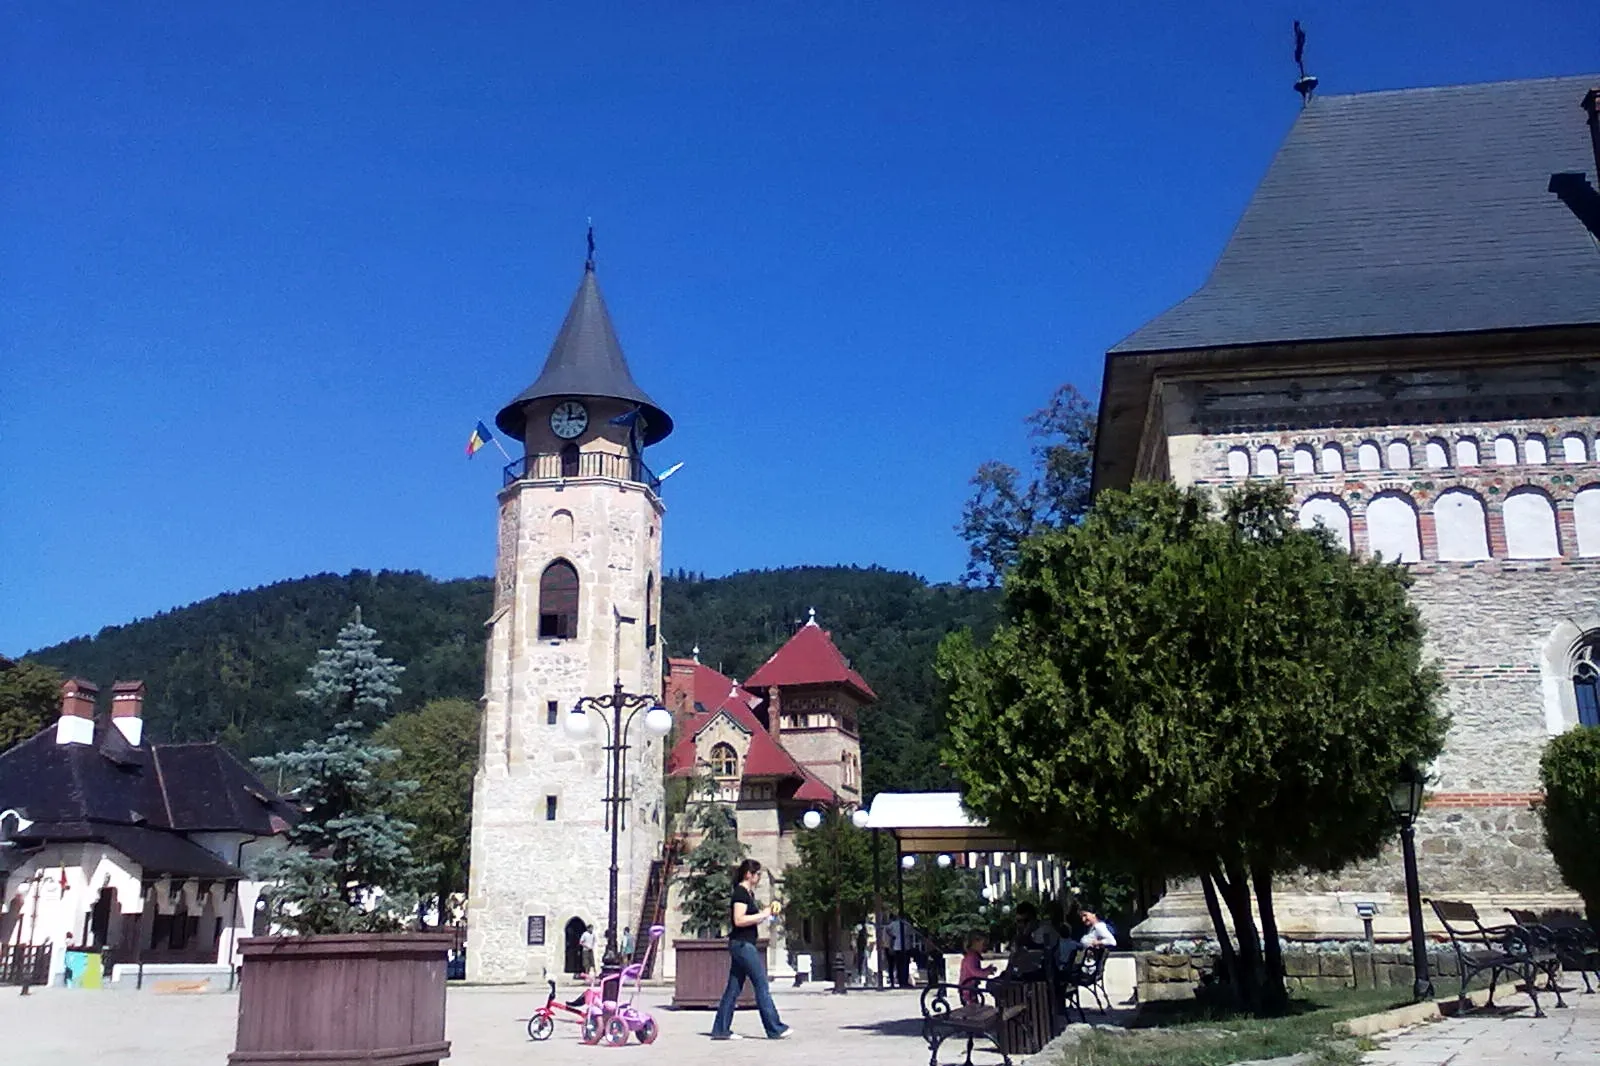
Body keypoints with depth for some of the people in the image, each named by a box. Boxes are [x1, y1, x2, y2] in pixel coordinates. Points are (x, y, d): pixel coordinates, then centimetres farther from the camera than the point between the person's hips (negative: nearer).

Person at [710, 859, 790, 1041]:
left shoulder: (749, 893, 17)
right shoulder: (740, 892, -13)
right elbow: (739, 920, -22)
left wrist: (766, 911, 10)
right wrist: (763, 914, -14)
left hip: (743, 945, 10)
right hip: (742, 944, -10)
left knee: (734, 988, 8)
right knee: (762, 985, -5)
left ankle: (721, 1030, 9)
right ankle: (775, 1029, -1)